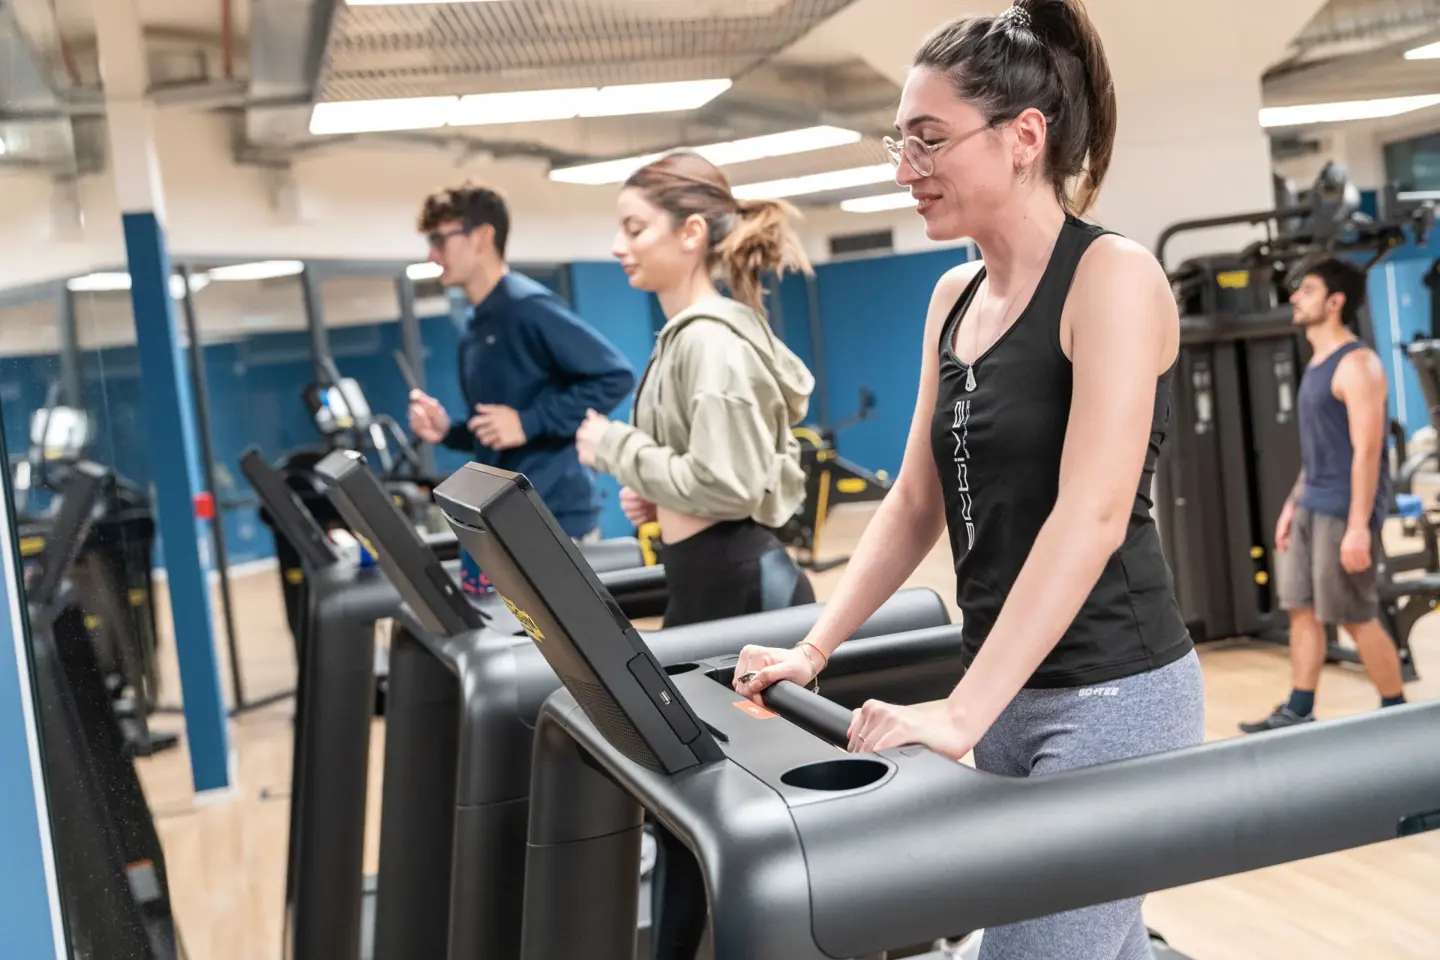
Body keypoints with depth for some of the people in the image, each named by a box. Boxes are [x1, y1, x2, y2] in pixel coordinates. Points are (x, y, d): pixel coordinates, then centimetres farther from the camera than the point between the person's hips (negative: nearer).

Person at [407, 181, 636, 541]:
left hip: (556, 519, -9)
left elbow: (616, 376, -18)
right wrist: (448, 430, 4)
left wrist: (528, 422, -19)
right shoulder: (473, 330, 15)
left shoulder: (529, 305, -12)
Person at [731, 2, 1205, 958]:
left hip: (1113, 695, -7)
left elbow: (1090, 517, -24)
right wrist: (816, 648, 6)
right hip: (1010, 691, 7)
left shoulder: (1111, 276, -13)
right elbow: (917, 503, 13)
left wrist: (960, 713, -29)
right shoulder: (956, 298, 9)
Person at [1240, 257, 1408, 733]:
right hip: (1311, 505, 9)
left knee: (1355, 617, -2)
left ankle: (1397, 712, 13)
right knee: (1300, 608, 9)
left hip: (1344, 510, -9)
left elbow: (1366, 450, -19)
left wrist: (1359, 525, -23)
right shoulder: (1317, 363, 15)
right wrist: (1292, 504, 19)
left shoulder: (1356, 364, -14)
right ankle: (1297, 714, 15)